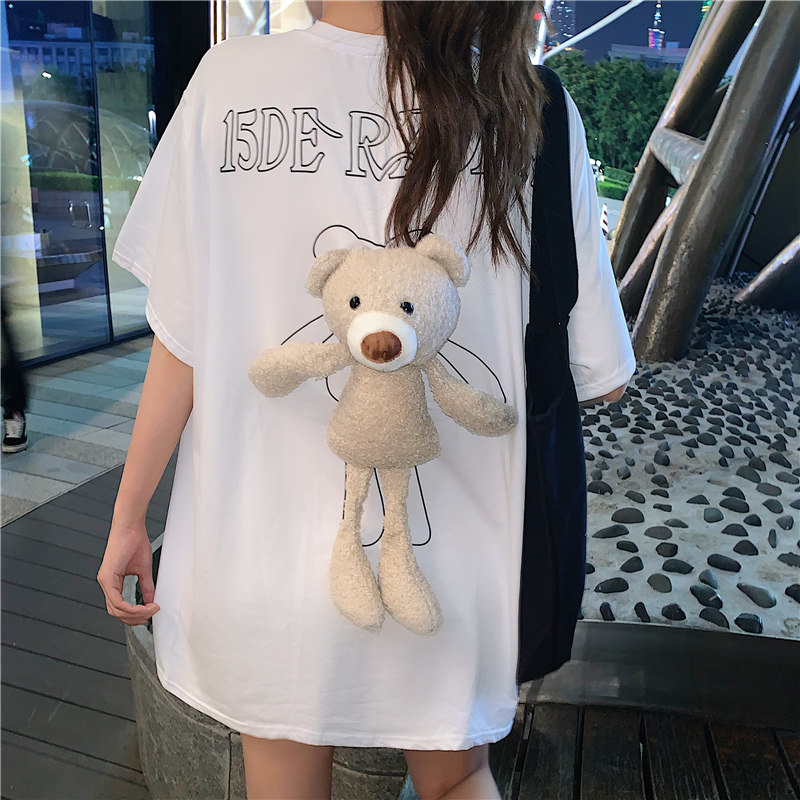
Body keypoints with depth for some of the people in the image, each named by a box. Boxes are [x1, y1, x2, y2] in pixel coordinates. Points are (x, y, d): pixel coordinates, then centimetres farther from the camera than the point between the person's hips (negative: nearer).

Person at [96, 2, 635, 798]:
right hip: (450, 564, 0)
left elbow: (184, 346, -8)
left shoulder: (231, 81, -11)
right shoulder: (533, 112, -11)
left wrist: (128, 514, 6)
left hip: (266, 556, 1)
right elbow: (598, 376, -7)